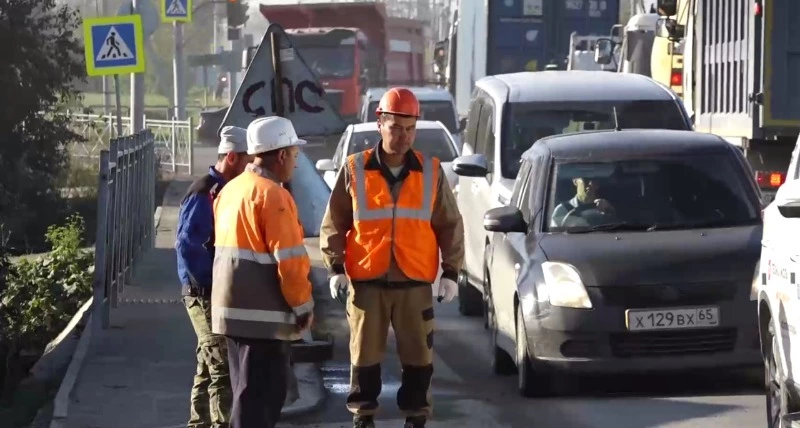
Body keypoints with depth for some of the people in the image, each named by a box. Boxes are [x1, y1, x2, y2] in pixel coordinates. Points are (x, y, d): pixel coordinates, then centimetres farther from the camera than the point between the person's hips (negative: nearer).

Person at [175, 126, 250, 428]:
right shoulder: (203, 194, -17)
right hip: (207, 295, -9)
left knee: (210, 366, 16)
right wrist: (211, 283, -19)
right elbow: (187, 247, -24)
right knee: (223, 369, -11)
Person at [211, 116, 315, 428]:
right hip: (263, 313, -9)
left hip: (234, 308, 9)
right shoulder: (272, 195, -15)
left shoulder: (232, 190, 14)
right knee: (260, 396, -8)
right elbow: (289, 259, -19)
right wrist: (304, 305, -8)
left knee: (251, 392, 17)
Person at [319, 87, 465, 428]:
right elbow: (334, 224, 5)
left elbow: (450, 225, 9)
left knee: (418, 354, 3)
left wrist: (451, 272, 3)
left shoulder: (431, 172, 4)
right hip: (366, 282, -1)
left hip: (415, 283, 1)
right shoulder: (355, 170, 0)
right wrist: (336, 268, -4)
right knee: (365, 352, 5)